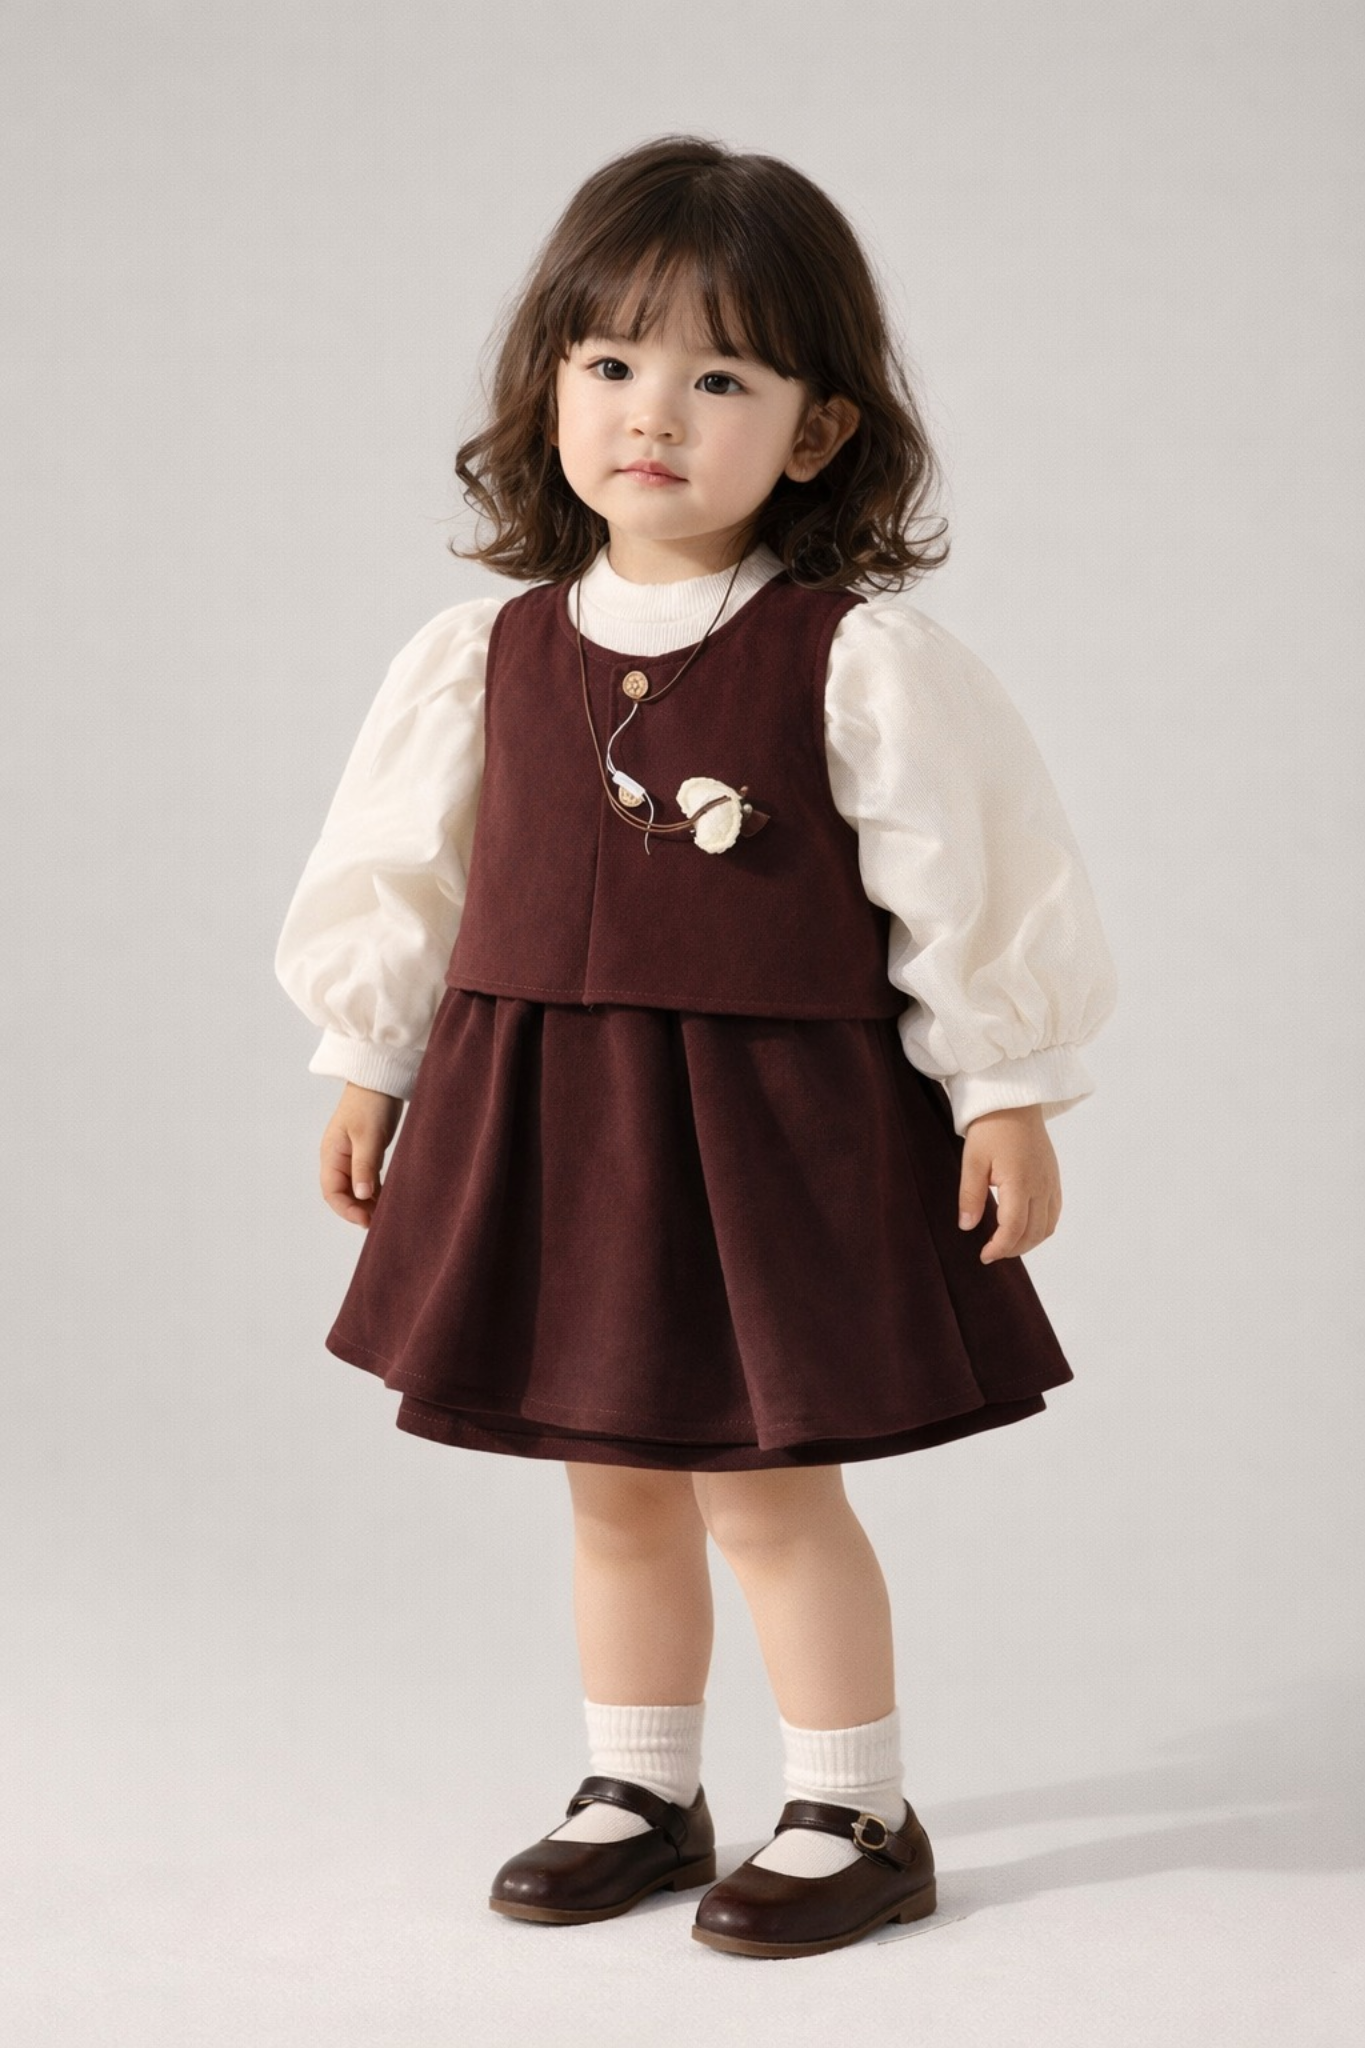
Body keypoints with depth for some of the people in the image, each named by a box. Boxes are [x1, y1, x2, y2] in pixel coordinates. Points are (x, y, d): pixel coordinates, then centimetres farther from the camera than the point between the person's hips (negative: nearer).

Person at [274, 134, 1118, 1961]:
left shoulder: (858, 660, -11)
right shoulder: (489, 656, 2)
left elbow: (976, 879, -7)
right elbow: (402, 867, 12)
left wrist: (1009, 1097, -7)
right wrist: (367, 1066, 14)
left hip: (779, 1123, -4)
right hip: (544, 1120, 5)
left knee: (768, 1484, 2)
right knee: (615, 1483, 15)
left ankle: (855, 1814, 20)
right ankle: (641, 1794, 31)